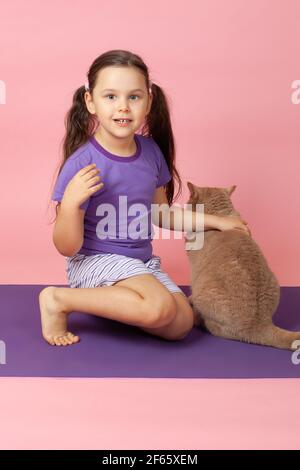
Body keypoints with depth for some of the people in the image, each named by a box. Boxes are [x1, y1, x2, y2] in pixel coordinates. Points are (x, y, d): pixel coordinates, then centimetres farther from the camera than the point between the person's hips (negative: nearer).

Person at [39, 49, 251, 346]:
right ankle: (58, 300, -11)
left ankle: (108, 302, 10)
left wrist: (215, 221, 17)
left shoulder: (151, 151, 1)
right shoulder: (82, 164, -17)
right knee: (160, 307, -30)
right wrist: (71, 202, -32)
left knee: (181, 324, -12)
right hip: (95, 261, -6)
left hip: (141, 261, 7)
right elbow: (67, 247, -14)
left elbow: (161, 214, 18)